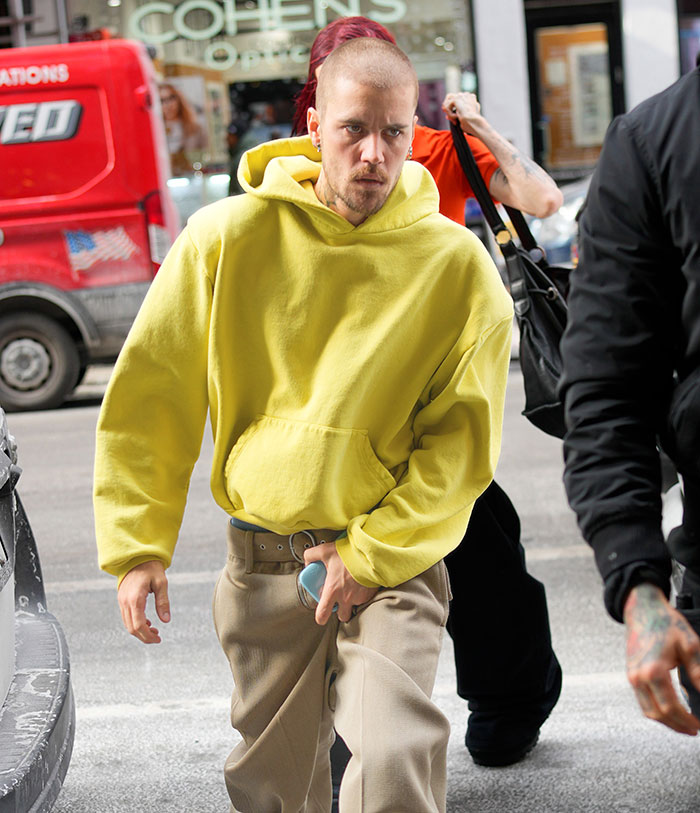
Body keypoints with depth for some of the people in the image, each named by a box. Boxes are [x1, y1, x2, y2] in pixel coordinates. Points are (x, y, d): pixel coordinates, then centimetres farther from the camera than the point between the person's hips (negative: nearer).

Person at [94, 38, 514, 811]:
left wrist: (373, 552, -12)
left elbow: (461, 437, -4)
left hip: (394, 560, -2)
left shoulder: (457, 264, -6)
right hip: (263, 560, 2)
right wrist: (137, 544, -1)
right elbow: (150, 398, 3)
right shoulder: (228, 237, -4)